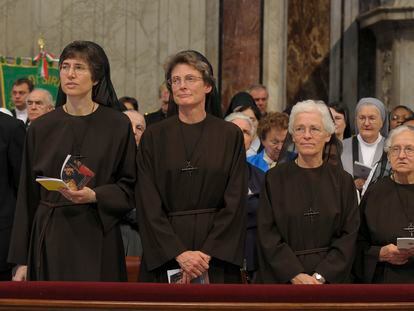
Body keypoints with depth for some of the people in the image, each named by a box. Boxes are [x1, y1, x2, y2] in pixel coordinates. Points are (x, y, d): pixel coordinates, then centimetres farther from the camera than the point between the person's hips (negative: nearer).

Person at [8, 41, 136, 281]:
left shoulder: (118, 125, 1)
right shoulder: (41, 128, 6)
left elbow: (130, 187, 3)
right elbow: (28, 196, 7)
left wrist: (94, 196, -17)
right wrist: (22, 260, 3)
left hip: (97, 238, -1)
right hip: (49, 237, 2)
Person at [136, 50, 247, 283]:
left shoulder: (230, 135, 2)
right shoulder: (154, 137, 3)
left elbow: (235, 202, -2)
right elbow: (148, 205, -2)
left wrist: (206, 254, -12)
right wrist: (179, 253, -13)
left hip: (218, 252, 0)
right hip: (165, 253, 0)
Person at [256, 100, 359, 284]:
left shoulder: (342, 181, 2)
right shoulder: (275, 178, 0)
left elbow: (348, 235, -2)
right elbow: (267, 234, -5)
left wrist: (321, 276, -13)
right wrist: (295, 275, -15)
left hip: (330, 279, 1)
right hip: (282, 279, -1)